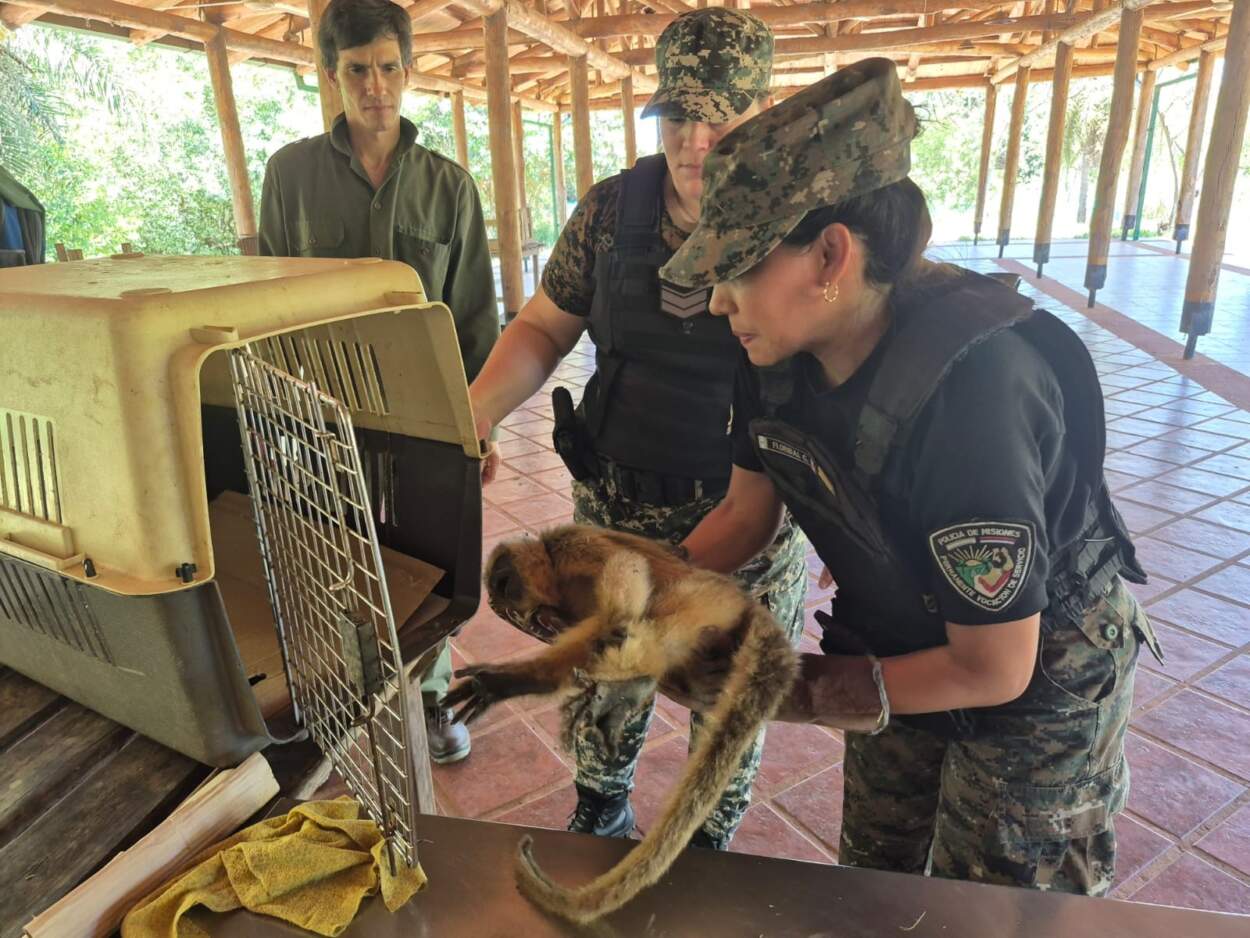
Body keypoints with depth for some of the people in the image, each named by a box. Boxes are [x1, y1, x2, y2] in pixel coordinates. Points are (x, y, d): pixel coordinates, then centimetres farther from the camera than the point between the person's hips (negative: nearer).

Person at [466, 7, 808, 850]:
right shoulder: (613, 209, -4)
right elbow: (544, 327, 3)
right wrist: (476, 413, -13)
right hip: (619, 504, 3)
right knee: (607, 676, 19)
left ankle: (710, 845, 46)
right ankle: (600, 819, 50)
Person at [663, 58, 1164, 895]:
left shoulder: (966, 391, -40)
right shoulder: (780, 352, -19)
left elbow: (994, 669, -30)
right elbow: (747, 512, -3)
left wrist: (785, 689, -25)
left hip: (1040, 672, -6)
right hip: (904, 639, 6)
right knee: (873, 874, 26)